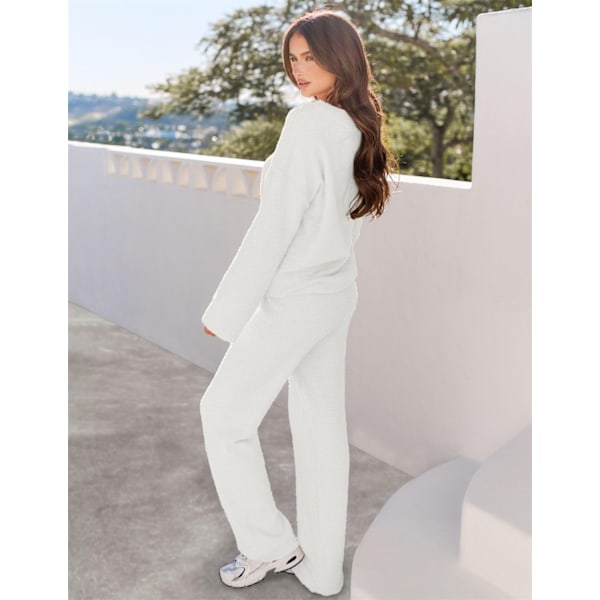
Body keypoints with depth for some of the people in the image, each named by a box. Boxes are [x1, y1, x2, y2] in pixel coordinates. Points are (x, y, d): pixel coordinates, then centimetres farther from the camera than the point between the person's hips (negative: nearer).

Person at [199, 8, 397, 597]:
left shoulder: (309, 127, -20)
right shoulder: (358, 128, 4)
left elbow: (274, 226, -21)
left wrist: (225, 311, -15)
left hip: (294, 300, -8)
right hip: (337, 295, 8)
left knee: (224, 411, 10)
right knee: (322, 424, 15)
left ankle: (269, 545, 19)